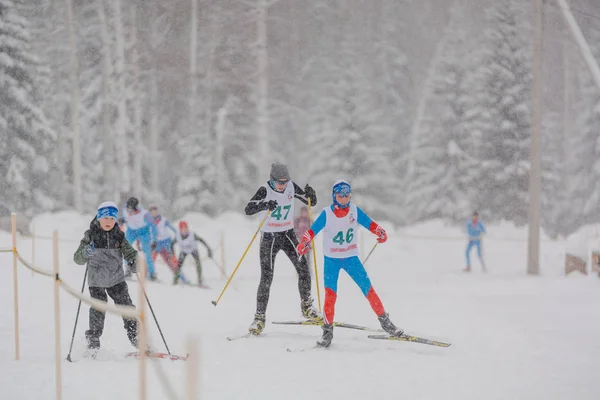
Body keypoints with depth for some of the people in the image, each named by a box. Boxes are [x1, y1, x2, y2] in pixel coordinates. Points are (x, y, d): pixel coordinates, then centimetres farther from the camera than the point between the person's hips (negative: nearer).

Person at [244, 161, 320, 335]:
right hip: (269, 237, -4)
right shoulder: (265, 191, -15)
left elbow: (311, 202, 5)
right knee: (266, 278, -8)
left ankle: (307, 307, 13)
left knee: (303, 269, -5)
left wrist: (311, 194, -19)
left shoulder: (291, 187, -3)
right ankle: (259, 318, -1)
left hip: (288, 234, 4)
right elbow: (248, 209, -25)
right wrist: (265, 205, -43)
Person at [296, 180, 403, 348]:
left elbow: (369, 224, -3)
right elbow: (312, 230, -10)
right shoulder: (326, 214, -9)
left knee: (368, 288, -3)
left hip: (351, 258, 2)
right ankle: (327, 331, 1)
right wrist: (304, 243, -27)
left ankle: (385, 321, 10)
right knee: (330, 294, -11)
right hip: (331, 260, -2)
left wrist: (381, 232, -22)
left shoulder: (355, 211, -4)